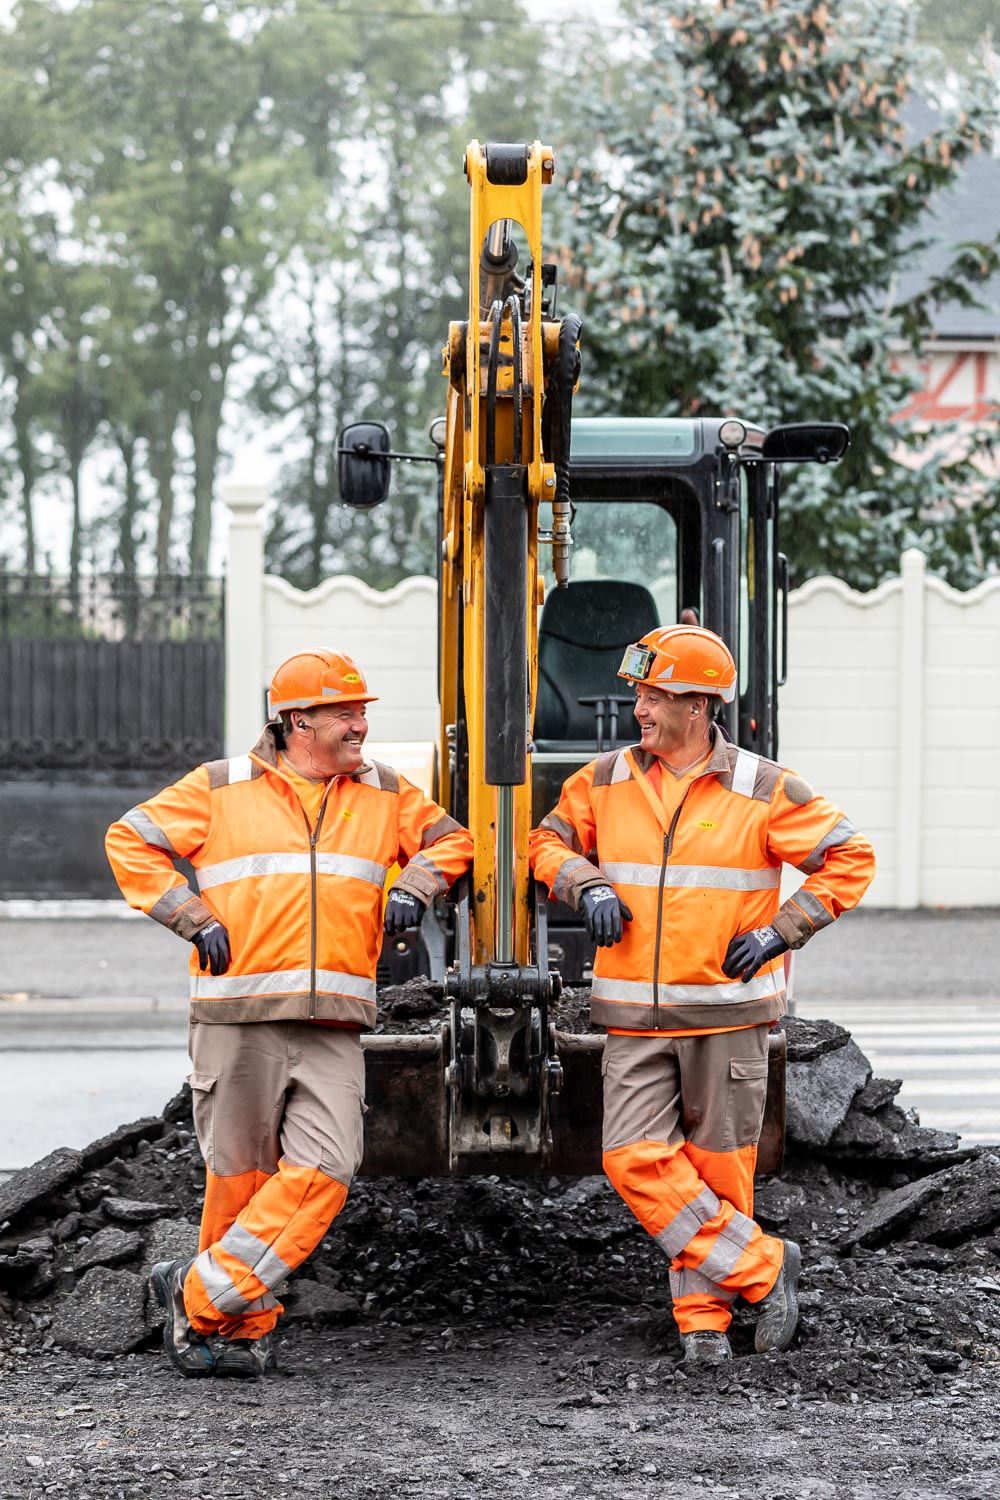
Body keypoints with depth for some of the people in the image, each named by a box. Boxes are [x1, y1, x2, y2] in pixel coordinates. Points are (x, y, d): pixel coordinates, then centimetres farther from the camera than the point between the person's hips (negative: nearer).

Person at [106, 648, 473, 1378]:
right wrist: (192, 919, -2)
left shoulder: (382, 793, 14)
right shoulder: (222, 788, 4)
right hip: (238, 1019, -3)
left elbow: (450, 839, 25)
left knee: (323, 1170, -13)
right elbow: (131, 840, 7)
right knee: (240, 1175, 2)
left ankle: (202, 1297, -6)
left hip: (333, 1024, 3)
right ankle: (245, 1325, 17)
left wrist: (413, 887, 5)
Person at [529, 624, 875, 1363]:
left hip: (727, 1010, -3)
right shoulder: (608, 780, 5)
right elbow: (552, 839, 18)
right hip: (636, 1015, 3)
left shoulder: (762, 790, -5)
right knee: (637, 1159, -10)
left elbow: (849, 858, 0)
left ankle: (705, 1310, 16)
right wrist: (588, 886, -3)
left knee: (719, 1166, 3)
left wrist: (780, 930, -8)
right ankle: (762, 1267, -2)